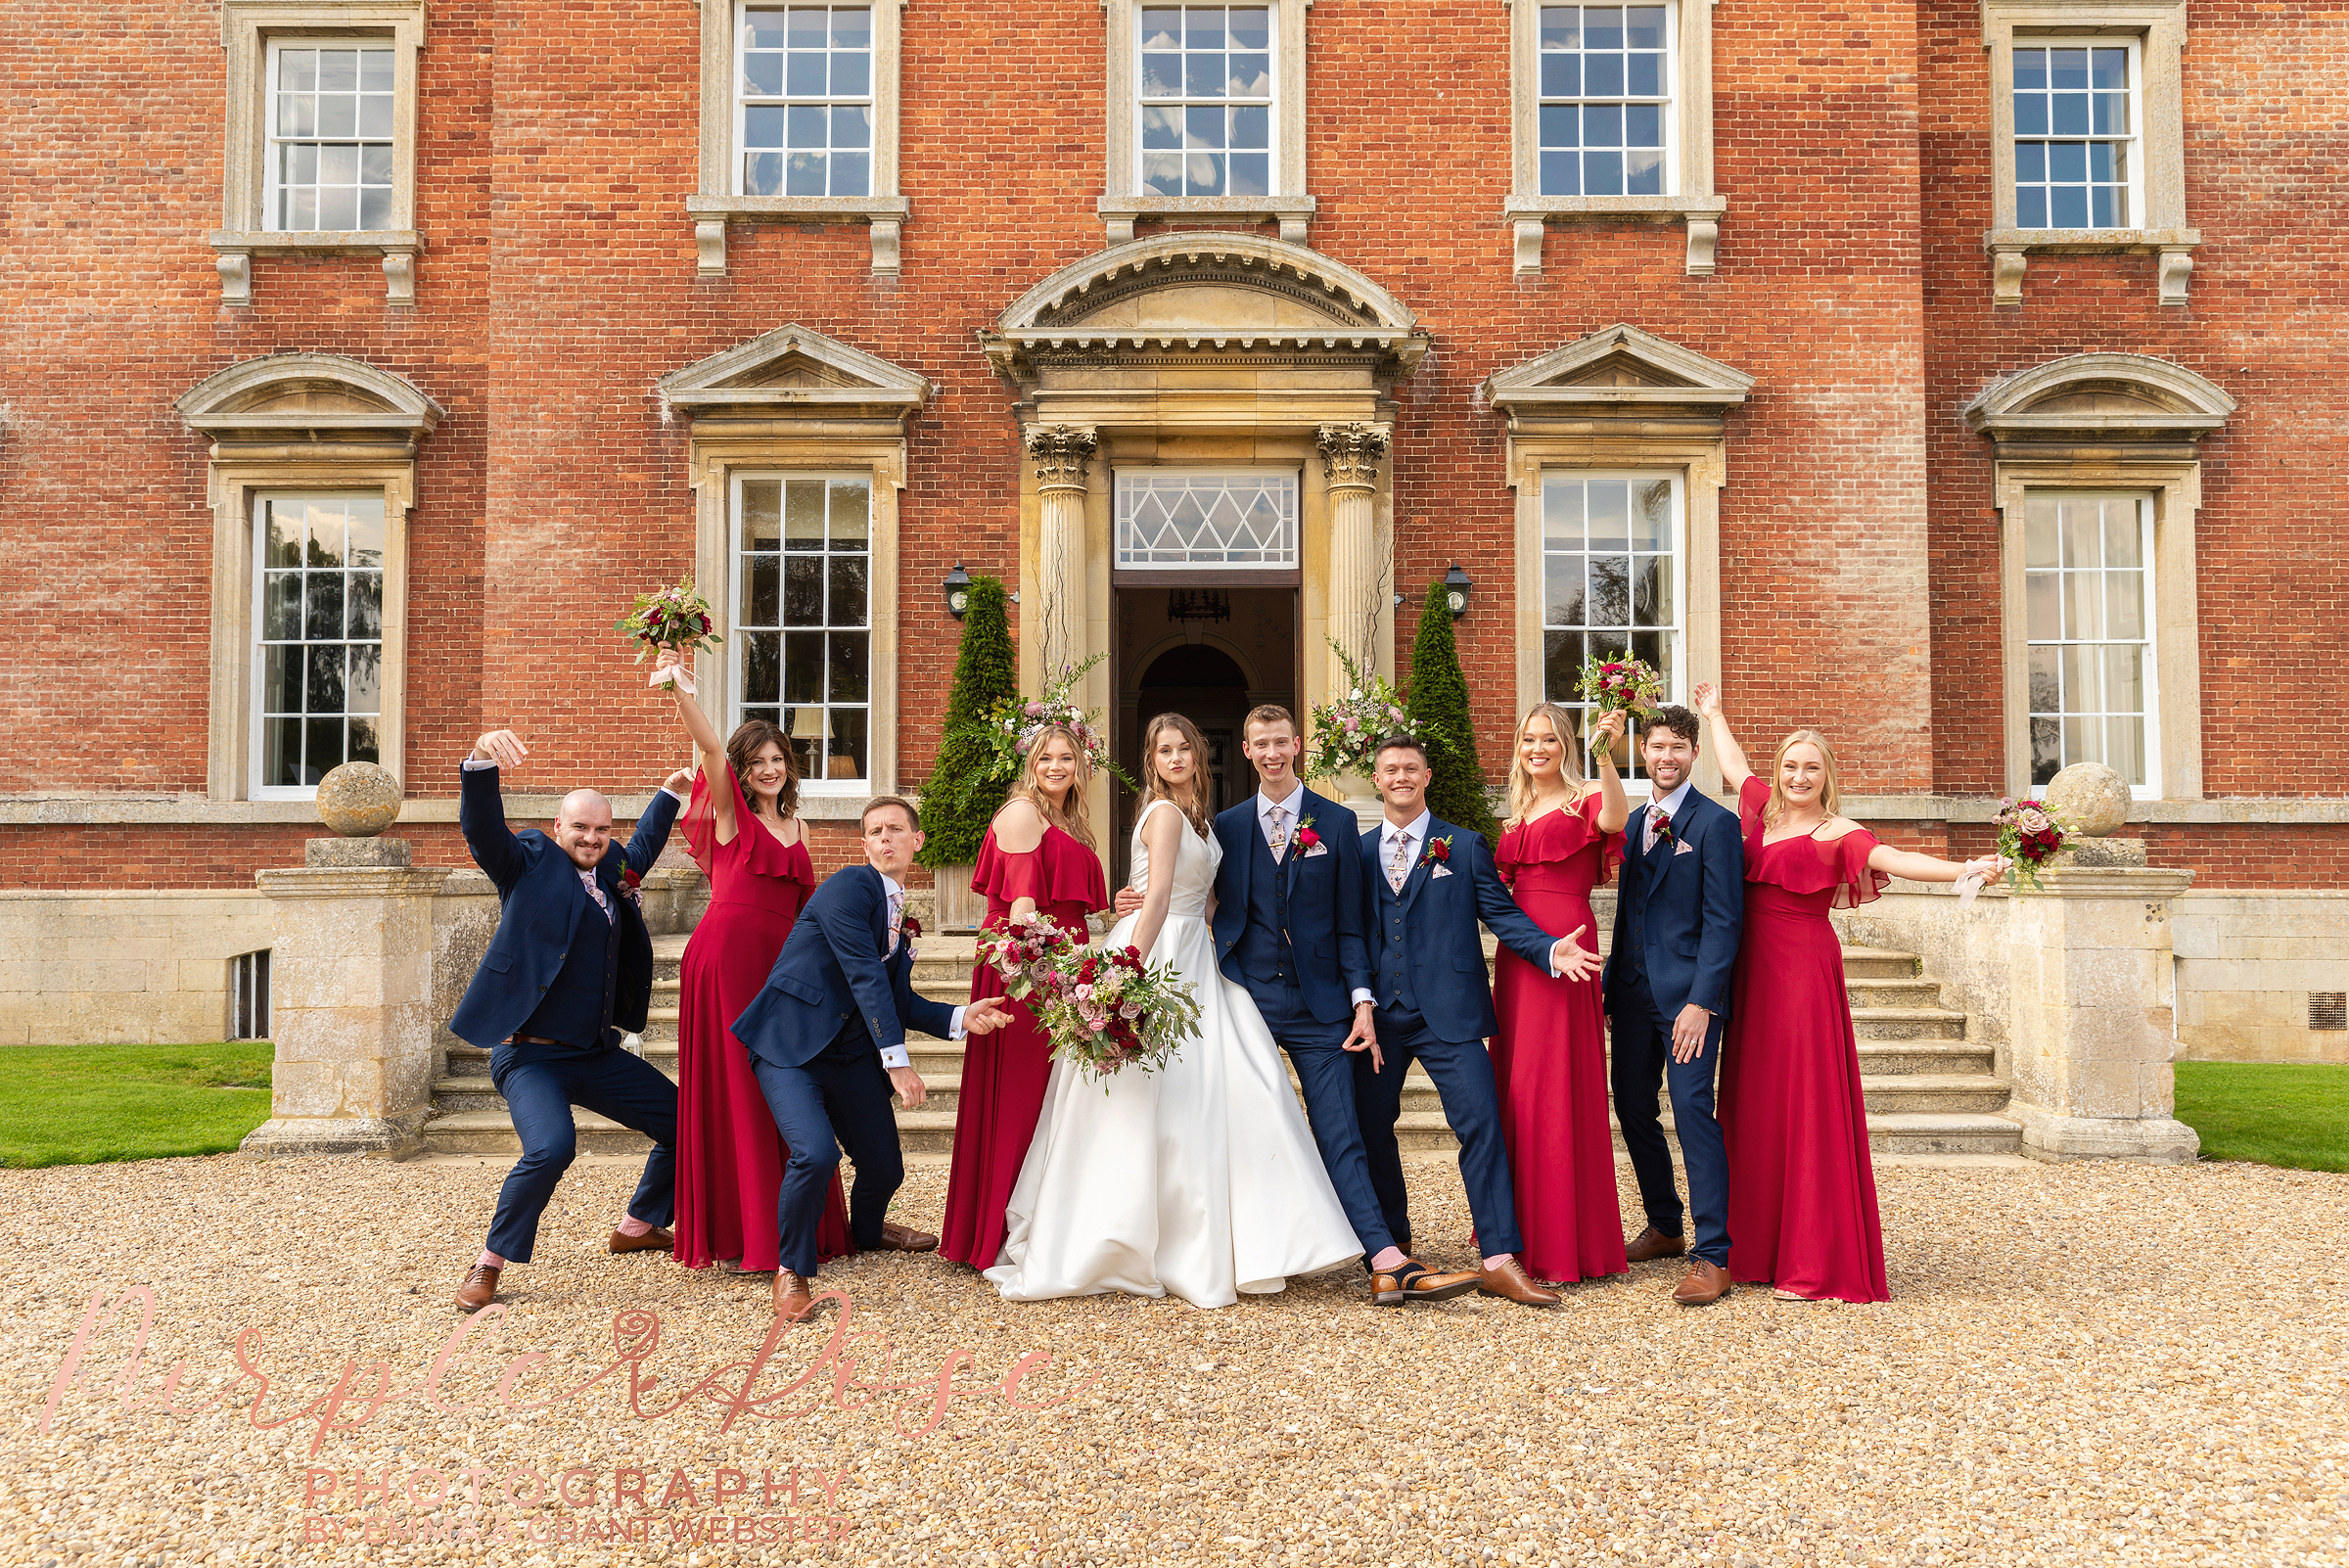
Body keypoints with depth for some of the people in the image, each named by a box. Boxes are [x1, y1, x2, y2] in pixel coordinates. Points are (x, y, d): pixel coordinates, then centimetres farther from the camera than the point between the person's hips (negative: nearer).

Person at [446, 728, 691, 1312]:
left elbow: (642, 848, 36)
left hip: (597, 1053, 7)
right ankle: (490, 1263, -9)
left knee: (686, 1123, 10)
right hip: (530, 1055, -7)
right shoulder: (528, 862, -4)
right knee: (551, 1147, -31)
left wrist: (668, 795, 41)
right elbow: (480, 826, -22)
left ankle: (637, 1226, 33)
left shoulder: (613, 869, 13)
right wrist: (482, 761, -40)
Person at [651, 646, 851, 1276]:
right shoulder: (731, 815, 1)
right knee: (732, 1090, -2)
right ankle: (739, 1234, 4)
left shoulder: (793, 828, 18)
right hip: (726, 957, -6)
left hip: (778, 963, 6)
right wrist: (679, 688, -32)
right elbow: (710, 749, -17)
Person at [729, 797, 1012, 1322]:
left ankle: (868, 1231, 46)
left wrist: (960, 1018, -1)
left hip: (852, 1054, 8)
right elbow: (865, 977, -18)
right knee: (815, 1155, -27)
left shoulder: (900, 912, 15)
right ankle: (792, 1269, -2)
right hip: (790, 1047, -8)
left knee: (886, 1166, 9)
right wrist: (897, 1059, -21)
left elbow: (899, 1000, 16)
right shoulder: (848, 887, -11)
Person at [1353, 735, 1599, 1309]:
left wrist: (1551, 950, -16)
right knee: (1371, 1128, 8)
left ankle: (1499, 1261, -9)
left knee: (1481, 1126, -11)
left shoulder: (1464, 847, 6)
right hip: (1378, 1016, 3)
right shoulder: (1359, 852, 11)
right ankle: (1393, 1243, 28)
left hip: (1448, 1014, -2)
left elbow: (1501, 913, 1)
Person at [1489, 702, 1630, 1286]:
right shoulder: (1518, 812, 19)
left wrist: (1605, 756, -37)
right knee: (1516, 1082, 10)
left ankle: (1568, 1240, 4)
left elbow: (1615, 820, -25)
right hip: (1515, 947, 7)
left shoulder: (1585, 797, -1)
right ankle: (1524, 1228, 22)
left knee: (1555, 1083, -5)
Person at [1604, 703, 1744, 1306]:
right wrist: (1610, 989, 13)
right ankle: (1664, 1228, 27)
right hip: (1634, 990, 7)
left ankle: (1712, 1257, -7)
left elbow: (1723, 919, -11)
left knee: (1692, 1109, -11)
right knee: (1632, 1106, 11)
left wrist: (1701, 1001, -17)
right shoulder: (1633, 823, 15)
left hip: (1688, 991, -7)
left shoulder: (1715, 823, -6)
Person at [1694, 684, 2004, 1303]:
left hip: (1805, 973, -6)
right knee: (1753, 1106, 8)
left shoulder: (1837, 833, -7)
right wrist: (1714, 715, 44)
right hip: (1755, 973, 6)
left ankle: (1818, 1264, 1)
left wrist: (1965, 869, -40)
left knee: (1809, 1109, -4)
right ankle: (1758, 1246, 18)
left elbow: (1895, 859, -24)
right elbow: (1735, 766, 31)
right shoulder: (1765, 812, 12)